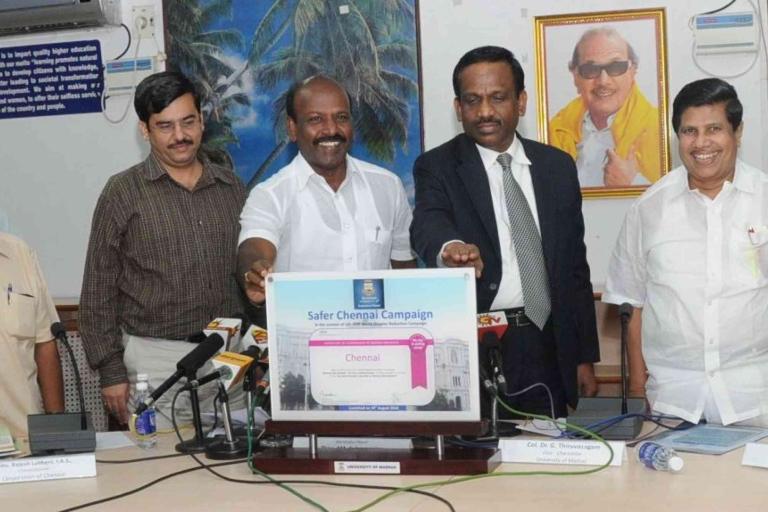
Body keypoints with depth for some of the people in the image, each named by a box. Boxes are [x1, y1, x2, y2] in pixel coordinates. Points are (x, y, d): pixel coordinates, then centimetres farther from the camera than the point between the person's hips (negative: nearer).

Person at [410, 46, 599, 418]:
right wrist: (450, 246, -45)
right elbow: (428, 225, -21)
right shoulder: (437, 167, -1)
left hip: (547, 348, 3)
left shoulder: (557, 167, 10)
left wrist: (585, 357, 10)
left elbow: (575, 265, 12)